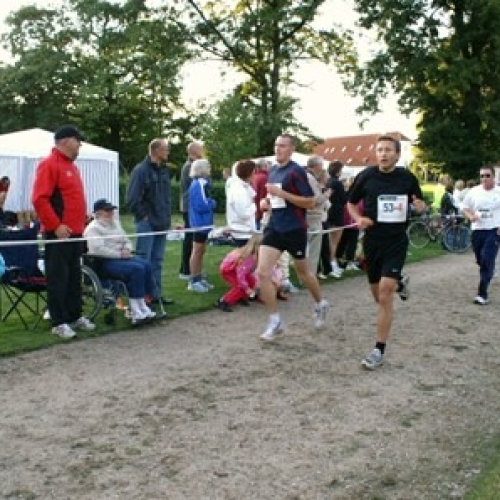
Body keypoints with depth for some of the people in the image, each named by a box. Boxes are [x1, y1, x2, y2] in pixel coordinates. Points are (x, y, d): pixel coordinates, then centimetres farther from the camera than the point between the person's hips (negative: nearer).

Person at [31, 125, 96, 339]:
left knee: (74, 277, 14)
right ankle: (59, 322, 4)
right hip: (59, 233, -9)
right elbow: (39, 199, -18)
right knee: (58, 278, -2)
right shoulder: (49, 164, -11)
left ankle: (75, 316, 24)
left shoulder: (71, 166, 17)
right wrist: (55, 226, -19)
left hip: (75, 232, 9)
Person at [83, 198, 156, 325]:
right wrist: (119, 254, -18)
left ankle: (143, 306, -19)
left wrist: (126, 250, 1)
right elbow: (98, 249, -20)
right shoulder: (93, 228, -5)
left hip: (121, 257, 8)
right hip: (105, 262, -8)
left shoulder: (115, 223, 21)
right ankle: (137, 312, -27)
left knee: (146, 265, -18)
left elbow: (127, 241, 25)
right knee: (137, 269, -28)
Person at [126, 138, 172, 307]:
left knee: (157, 261, 12)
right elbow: (132, 199, -15)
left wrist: (167, 217, 13)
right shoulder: (141, 170, -12)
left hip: (161, 223, 8)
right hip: (147, 223, -8)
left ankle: (156, 294, 20)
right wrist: (143, 216, -11)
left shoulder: (164, 170, 12)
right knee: (143, 261, -4)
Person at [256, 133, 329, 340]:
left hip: (294, 229, -6)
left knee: (303, 273, 13)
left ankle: (320, 304, 42)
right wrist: (269, 201, 3)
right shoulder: (272, 170, 10)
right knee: (262, 272, -9)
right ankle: (275, 321, 1)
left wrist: (281, 194, -22)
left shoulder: (296, 171, -12)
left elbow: (310, 202, -17)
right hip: (274, 228, 6)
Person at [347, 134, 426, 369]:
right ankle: (399, 281, 53)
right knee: (378, 295, 16)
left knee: (385, 294, -15)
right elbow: (351, 203, 9)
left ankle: (379, 350, -5)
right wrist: (358, 219, -11)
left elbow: (420, 205, 12)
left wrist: (420, 206, -12)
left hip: (396, 242, -2)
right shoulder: (366, 176, -4)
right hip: (372, 241, 2)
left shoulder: (407, 178, -3)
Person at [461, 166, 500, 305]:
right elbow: (465, 207, 11)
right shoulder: (474, 192, 3)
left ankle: (482, 293, -13)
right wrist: (470, 216, -10)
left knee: (487, 261, -14)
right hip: (477, 231, 4)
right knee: (481, 261, 15)